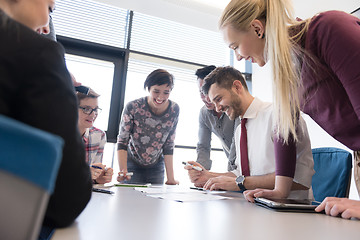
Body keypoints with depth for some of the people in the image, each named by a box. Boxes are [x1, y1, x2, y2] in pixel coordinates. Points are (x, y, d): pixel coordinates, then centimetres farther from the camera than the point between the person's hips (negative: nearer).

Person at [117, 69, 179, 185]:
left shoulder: (174, 110, -12)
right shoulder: (132, 107, -21)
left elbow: (169, 145, -7)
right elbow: (122, 142, -17)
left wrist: (170, 178, -10)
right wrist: (123, 171, -31)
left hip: (156, 167, 2)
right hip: (132, 165, -2)